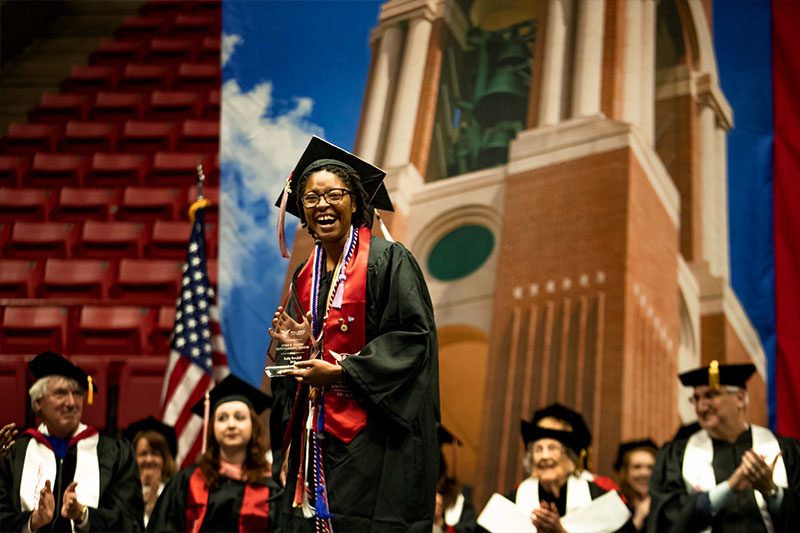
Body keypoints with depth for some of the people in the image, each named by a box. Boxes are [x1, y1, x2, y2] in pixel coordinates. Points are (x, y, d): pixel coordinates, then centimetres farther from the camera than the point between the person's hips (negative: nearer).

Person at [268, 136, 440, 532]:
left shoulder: (388, 260, -5)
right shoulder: (305, 276, 15)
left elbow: (412, 336, -12)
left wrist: (340, 370, -16)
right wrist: (293, 342, -1)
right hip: (315, 433, 6)